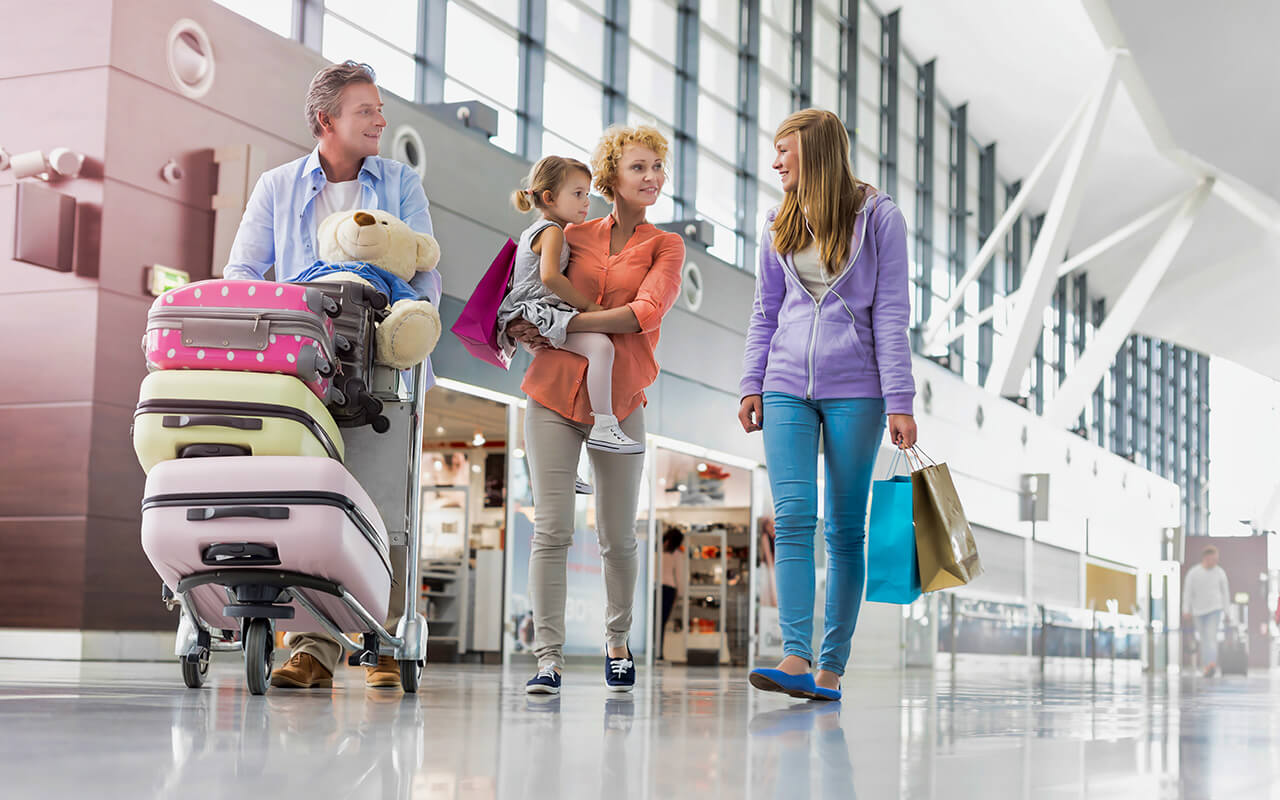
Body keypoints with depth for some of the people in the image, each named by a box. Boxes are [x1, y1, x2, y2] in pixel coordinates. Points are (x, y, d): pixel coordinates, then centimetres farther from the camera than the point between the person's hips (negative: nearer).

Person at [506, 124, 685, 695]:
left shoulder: (666, 247, 5)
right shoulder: (572, 236, 10)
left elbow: (645, 312, -12)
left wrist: (559, 325, -15)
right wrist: (522, 331, 0)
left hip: (618, 401, 0)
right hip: (554, 392, 1)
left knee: (618, 536, 7)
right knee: (551, 530, -7)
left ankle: (617, 642, 29)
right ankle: (547, 657, -3)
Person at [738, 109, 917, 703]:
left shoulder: (877, 216, 0)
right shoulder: (780, 223, 13)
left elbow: (890, 312, -4)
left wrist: (899, 402, -9)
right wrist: (751, 384, 7)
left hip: (854, 390, -3)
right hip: (788, 388, 3)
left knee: (846, 529, 2)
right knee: (792, 518, -11)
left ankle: (832, 666, 5)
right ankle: (795, 657, -18)